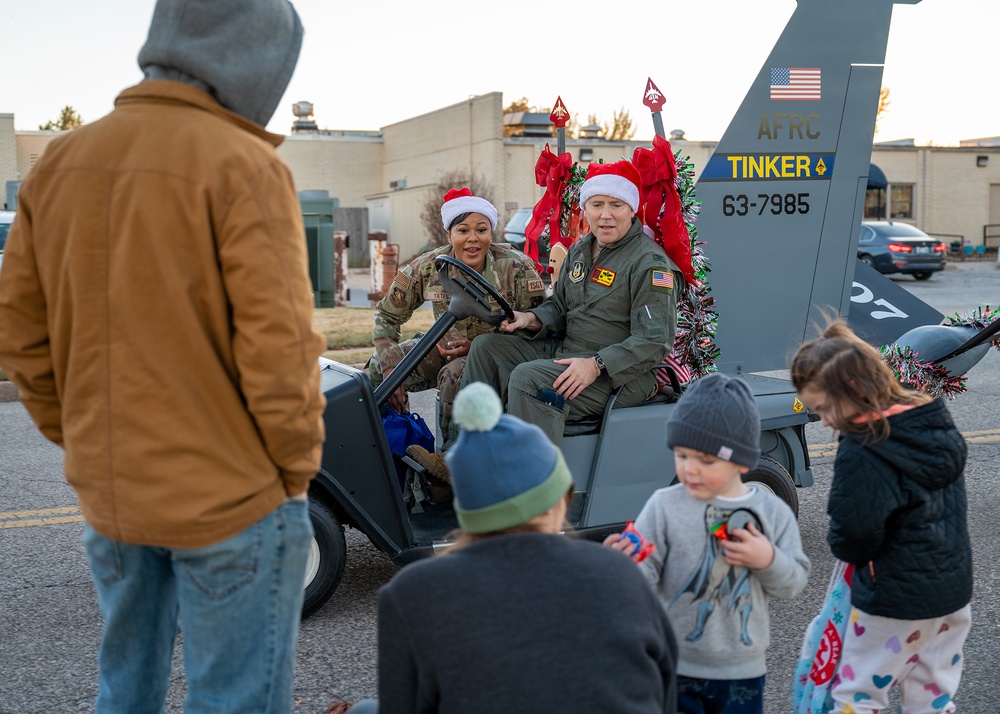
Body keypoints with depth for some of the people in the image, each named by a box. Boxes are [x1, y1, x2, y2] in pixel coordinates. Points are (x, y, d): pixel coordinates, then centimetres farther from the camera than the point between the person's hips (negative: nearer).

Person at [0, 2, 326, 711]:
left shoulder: (62, 161, 5)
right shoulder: (243, 165, -15)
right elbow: (277, 348, -19)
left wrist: (83, 441, 15)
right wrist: (297, 466, -5)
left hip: (106, 493, 7)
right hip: (231, 496, -6)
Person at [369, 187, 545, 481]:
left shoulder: (517, 267, -20)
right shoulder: (429, 267, -11)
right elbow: (386, 315, -3)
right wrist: (390, 369, -18)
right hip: (448, 347, 5)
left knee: (454, 376, -35)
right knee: (378, 368, -10)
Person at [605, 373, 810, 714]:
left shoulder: (772, 512, -4)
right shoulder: (665, 506, -11)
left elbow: (794, 582, 1)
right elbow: (644, 577, -15)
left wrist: (769, 560, -19)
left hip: (742, 670, 2)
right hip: (674, 666, -2)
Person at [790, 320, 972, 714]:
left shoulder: (862, 453, -26)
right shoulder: (937, 423, -1)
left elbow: (852, 540, -21)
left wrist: (843, 546, 2)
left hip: (896, 599, -8)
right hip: (953, 591, 8)